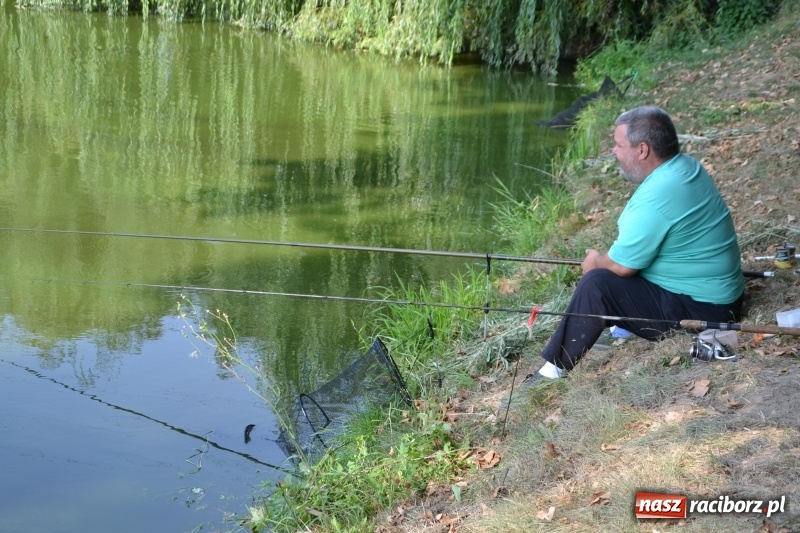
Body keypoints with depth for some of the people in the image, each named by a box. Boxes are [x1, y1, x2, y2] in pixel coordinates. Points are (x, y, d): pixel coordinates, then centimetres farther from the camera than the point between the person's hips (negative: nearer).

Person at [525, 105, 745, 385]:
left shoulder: (656, 196, -26)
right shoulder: (686, 166, 3)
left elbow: (622, 265, -18)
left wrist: (596, 261, 3)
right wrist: (605, 257, 9)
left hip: (699, 309, -10)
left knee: (597, 283, -18)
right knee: (608, 268, 19)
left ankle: (555, 369, -10)